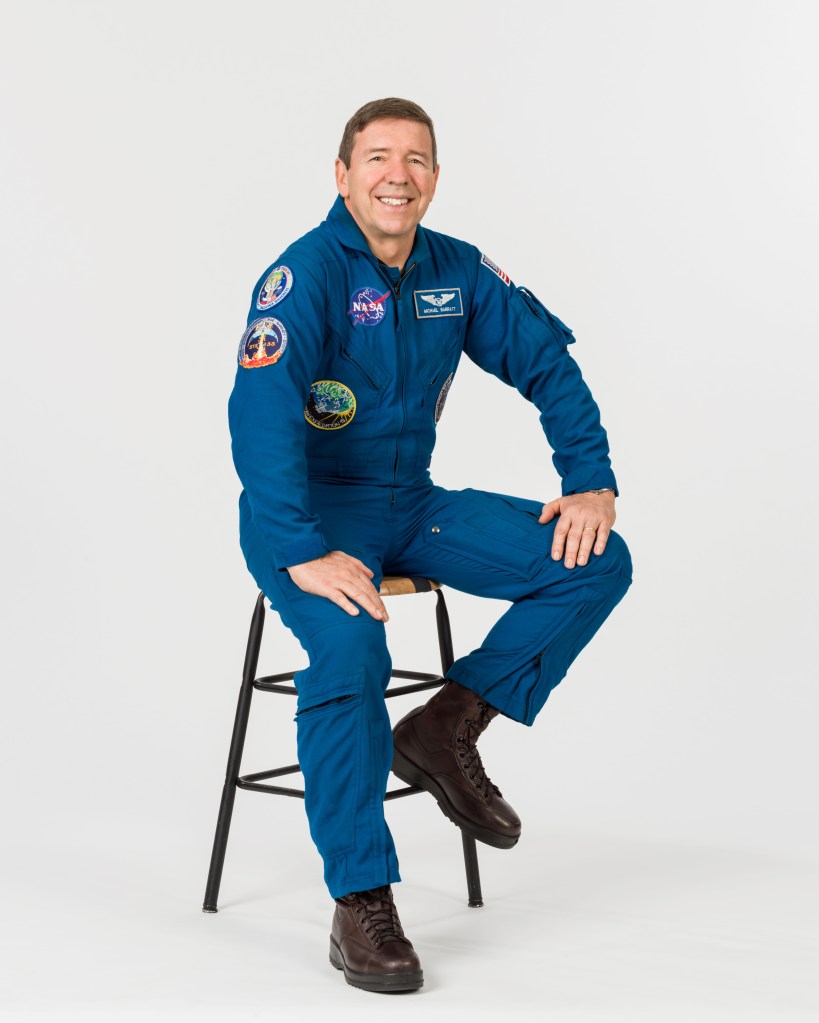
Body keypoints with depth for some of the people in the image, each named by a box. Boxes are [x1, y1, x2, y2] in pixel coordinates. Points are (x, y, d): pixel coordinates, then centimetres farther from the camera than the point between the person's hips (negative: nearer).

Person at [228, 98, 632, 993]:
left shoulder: (459, 272, 3)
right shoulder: (306, 273, -16)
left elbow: (547, 362, 9)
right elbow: (260, 414, -27)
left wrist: (591, 481, -4)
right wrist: (304, 554, -37)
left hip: (410, 504, 6)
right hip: (309, 512, -6)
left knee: (595, 561, -7)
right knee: (351, 649, -35)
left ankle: (444, 728, -2)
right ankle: (361, 908, -24)